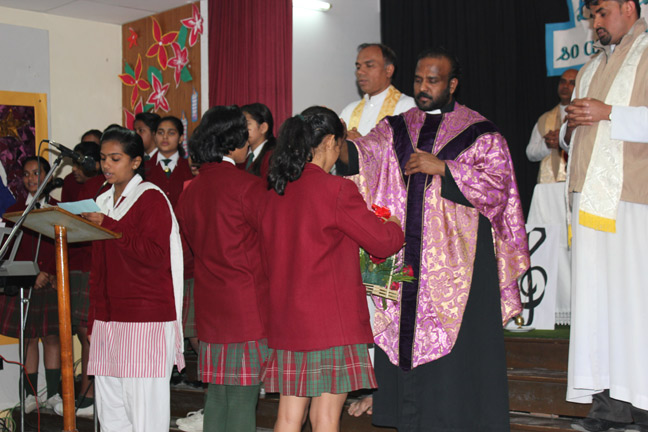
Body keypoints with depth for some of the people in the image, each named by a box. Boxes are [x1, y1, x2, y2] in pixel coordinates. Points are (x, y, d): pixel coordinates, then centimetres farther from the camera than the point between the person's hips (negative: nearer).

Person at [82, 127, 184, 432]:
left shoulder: (151, 197, -4)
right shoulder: (104, 201, 19)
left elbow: (156, 254, -16)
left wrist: (109, 226, -17)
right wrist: (93, 321, 17)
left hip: (146, 320, -7)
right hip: (107, 320, 7)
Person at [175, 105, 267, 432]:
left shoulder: (190, 190, 8)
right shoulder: (247, 186, -12)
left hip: (209, 304, 7)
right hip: (247, 304, -7)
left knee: (216, 394, 14)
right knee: (243, 395, -2)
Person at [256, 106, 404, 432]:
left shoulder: (273, 193, 6)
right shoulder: (337, 189, -12)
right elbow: (383, 243, -4)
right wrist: (396, 226, 17)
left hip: (285, 318, 6)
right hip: (331, 317, -6)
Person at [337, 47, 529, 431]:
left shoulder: (480, 133, 2)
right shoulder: (397, 129, 13)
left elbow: (498, 183, -8)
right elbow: (365, 153, -3)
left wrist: (442, 167, -16)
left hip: (456, 257, -3)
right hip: (406, 252, 4)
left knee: (456, 340, -5)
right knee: (406, 329, 5)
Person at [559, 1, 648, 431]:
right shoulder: (591, 69, 26)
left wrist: (608, 113, -12)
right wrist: (572, 126, 7)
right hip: (590, 192, 7)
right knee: (593, 291, 1)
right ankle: (608, 394, 4)